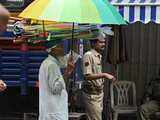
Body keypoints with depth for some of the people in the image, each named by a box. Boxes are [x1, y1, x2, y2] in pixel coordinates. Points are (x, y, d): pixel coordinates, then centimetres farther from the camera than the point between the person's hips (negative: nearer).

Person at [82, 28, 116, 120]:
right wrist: (104, 75, -27)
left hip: (99, 92, 9)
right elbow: (87, 76, -24)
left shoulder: (99, 56, 13)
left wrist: (106, 77, 9)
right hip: (92, 94, -9)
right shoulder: (88, 55, -15)